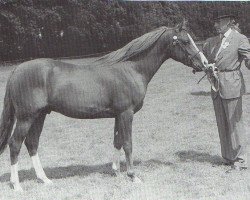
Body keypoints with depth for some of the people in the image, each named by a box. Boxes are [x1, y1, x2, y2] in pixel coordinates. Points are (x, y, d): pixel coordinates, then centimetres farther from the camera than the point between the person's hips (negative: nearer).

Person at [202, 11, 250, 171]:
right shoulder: (211, 42, 12)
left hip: (231, 86, -6)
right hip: (216, 87, 6)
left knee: (235, 122, -1)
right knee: (222, 123, 12)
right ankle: (228, 158, 23)